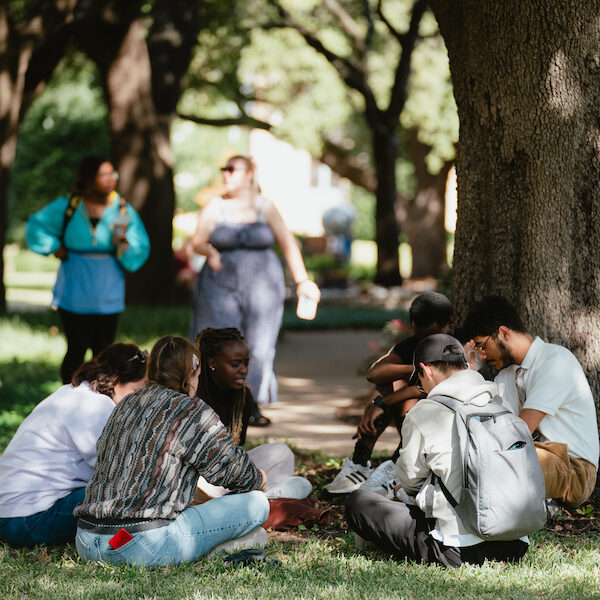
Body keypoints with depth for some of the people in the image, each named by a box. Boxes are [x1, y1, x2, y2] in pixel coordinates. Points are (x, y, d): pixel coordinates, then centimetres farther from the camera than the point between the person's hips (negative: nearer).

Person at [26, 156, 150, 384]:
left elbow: (140, 251, 2)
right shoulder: (67, 207, -2)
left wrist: (123, 243, -18)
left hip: (108, 294, 1)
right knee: (77, 350, 0)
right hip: (75, 294, -1)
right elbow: (36, 226, 14)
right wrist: (55, 248, 3)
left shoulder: (123, 210, 0)